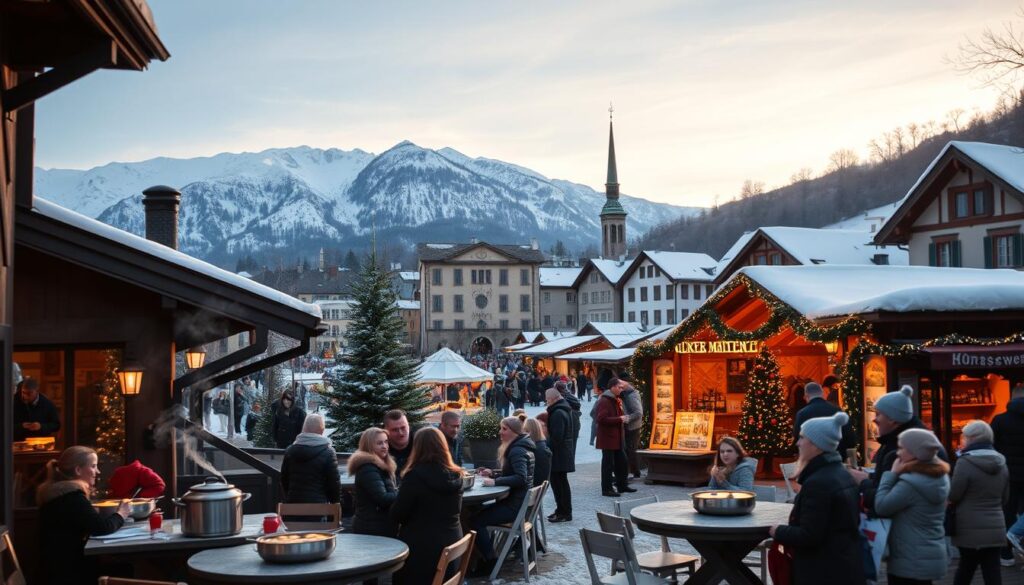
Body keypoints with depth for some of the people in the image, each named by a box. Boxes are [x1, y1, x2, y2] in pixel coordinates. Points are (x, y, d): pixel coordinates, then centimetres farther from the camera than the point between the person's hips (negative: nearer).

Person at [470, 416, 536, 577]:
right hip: (519, 501, 11)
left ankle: (490, 561, -5)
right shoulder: (520, 447, 13)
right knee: (480, 511, 12)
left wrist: (495, 482, -28)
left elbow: (521, 478, -30)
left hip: (516, 504, -11)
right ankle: (486, 557, 12)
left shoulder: (516, 451, -19)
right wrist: (493, 473, 7)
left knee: (477, 520, -13)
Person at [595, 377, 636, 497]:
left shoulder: (616, 400, 17)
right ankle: (607, 489, 2)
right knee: (608, 463, -4)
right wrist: (619, 419, -20)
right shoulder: (604, 401, -15)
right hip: (607, 438, -10)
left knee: (621, 461, 14)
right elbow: (602, 419, -24)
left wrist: (623, 418, 11)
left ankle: (622, 485, 25)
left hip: (617, 437, 10)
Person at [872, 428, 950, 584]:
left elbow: (881, 507, -16)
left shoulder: (910, 483, -23)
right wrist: (897, 475, 3)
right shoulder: (940, 477, 7)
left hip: (911, 561, -9)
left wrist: (892, 474, -11)